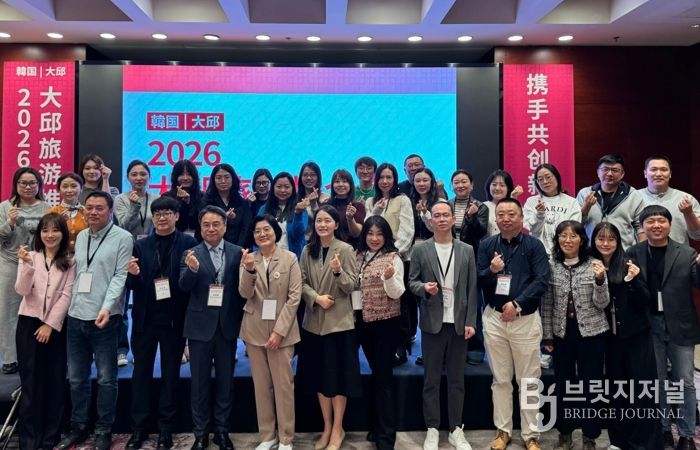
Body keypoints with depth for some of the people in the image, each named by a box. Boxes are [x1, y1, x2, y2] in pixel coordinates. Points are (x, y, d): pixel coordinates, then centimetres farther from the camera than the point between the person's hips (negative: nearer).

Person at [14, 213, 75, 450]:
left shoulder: (70, 262, 2)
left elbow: (66, 295, -4)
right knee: (30, 381, 1)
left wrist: (50, 324, -10)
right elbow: (22, 291, -8)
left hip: (56, 326, 0)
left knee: (55, 381, 4)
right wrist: (27, 265, -23)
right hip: (29, 322, 0)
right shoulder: (30, 256, 3)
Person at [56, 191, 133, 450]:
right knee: (76, 378, 14)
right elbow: (75, 273, 16)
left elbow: (121, 276, -11)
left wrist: (107, 307, -21)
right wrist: (70, 305, 11)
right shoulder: (80, 237, 13)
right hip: (76, 316, 6)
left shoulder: (123, 238, -5)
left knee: (106, 379, 4)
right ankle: (78, 427, 30)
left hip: (104, 317, -6)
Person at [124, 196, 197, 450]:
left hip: (174, 319, -2)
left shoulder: (188, 243, -3)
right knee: (141, 371, 10)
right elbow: (132, 285, 5)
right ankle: (138, 427, 23)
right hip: (145, 319, 3)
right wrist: (133, 274, -16)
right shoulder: (140, 246, 6)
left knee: (170, 373, 9)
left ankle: (166, 429, 21)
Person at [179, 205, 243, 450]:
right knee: (200, 382, 9)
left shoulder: (237, 252, 0)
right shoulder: (191, 253, -1)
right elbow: (184, 287, -13)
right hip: (200, 325, -1)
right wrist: (192, 269, -30)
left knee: (225, 381, 12)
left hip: (227, 325, 1)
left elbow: (242, 287, 1)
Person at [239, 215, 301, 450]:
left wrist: (279, 330, -12)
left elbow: (294, 297, -7)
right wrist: (249, 270, -27)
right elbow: (245, 294, -8)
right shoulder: (248, 259, 3)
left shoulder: (290, 258, -4)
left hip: (282, 329, -2)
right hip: (255, 329, 3)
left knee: (283, 384, 3)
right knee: (261, 384, 11)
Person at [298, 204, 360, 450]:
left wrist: (338, 271, -29)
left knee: (338, 375, 3)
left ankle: (337, 429, 17)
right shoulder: (307, 251, 5)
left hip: (339, 321, -4)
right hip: (314, 321, 4)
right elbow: (302, 283, 3)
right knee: (319, 375, 11)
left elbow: (351, 286, -10)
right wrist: (317, 297, -14)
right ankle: (327, 427, 25)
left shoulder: (345, 250, -7)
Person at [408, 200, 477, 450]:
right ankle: (432, 430, 18)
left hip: (458, 323, 1)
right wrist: (424, 287, -20)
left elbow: (472, 289, 3)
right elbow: (412, 281, 2)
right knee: (431, 379, 7)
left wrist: (470, 322, -3)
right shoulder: (420, 249, 2)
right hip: (432, 322, -1)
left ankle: (456, 430, 22)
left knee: (457, 379, 10)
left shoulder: (467, 250, 5)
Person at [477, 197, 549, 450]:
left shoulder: (534, 245, -2)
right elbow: (477, 282, 2)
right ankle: (503, 430, 25)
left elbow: (542, 281, -9)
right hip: (494, 318, 2)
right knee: (500, 379, 12)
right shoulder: (486, 245, 4)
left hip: (526, 318, -2)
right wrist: (491, 271, -19)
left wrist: (517, 304, -17)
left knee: (528, 380, 7)